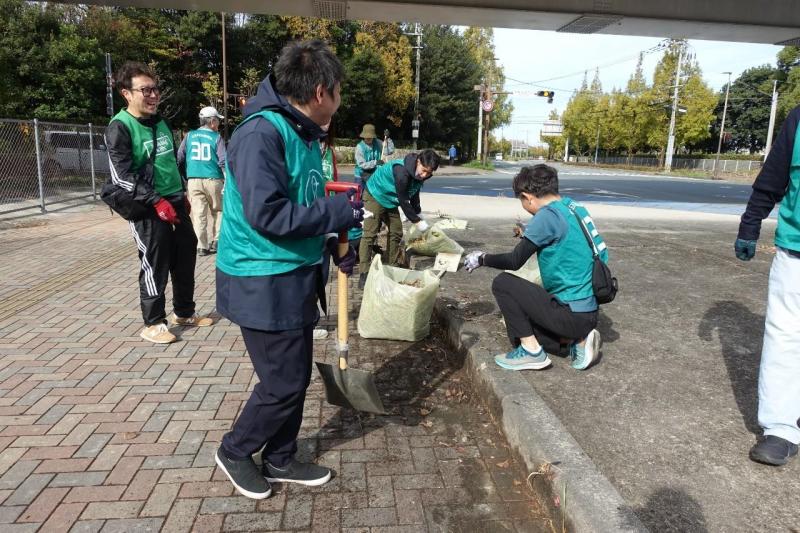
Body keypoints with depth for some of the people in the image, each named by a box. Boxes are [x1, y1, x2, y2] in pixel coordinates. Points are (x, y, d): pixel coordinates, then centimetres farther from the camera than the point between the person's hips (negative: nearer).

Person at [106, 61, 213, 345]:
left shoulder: (160, 122, 12)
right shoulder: (120, 127, -11)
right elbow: (123, 176, -17)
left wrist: (183, 194, 20)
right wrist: (157, 201, -22)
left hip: (175, 201, 8)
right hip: (148, 208, -7)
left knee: (186, 257, 12)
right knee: (155, 265, -2)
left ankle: (184, 312, 29)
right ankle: (153, 324, 13)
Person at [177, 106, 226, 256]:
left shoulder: (190, 136, 9)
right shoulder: (216, 137, 0)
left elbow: (179, 158, 9)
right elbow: (223, 161, -7)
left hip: (193, 180, 2)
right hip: (213, 179, -2)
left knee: (198, 213, 3)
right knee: (217, 210, 15)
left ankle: (201, 246, 3)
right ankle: (215, 241, 11)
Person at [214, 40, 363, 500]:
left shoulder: (305, 135, 10)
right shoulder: (262, 132, -19)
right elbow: (268, 215, -27)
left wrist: (334, 244, 6)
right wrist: (341, 212, -20)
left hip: (297, 278, 9)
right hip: (264, 283, -9)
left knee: (297, 376, 16)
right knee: (284, 383, 1)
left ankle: (280, 459, 34)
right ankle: (234, 452, 26)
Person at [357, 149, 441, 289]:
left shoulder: (419, 174, -8)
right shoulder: (402, 171, -34)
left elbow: (414, 195, 10)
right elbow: (403, 201, -28)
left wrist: (418, 214, 5)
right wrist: (416, 221, -20)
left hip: (391, 201, 9)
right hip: (375, 196, -9)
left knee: (396, 233, 8)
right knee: (370, 234, -14)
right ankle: (363, 275, -15)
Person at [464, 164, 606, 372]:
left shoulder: (548, 216, -17)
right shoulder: (576, 208, 8)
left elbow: (515, 261, -15)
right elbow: (602, 256, 15)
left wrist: (482, 259, 2)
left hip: (571, 314, -9)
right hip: (590, 313, 9)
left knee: (502, 283, -4)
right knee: (519, 331, 22)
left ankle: (531, 352, -1)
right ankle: (579, 339, 9)